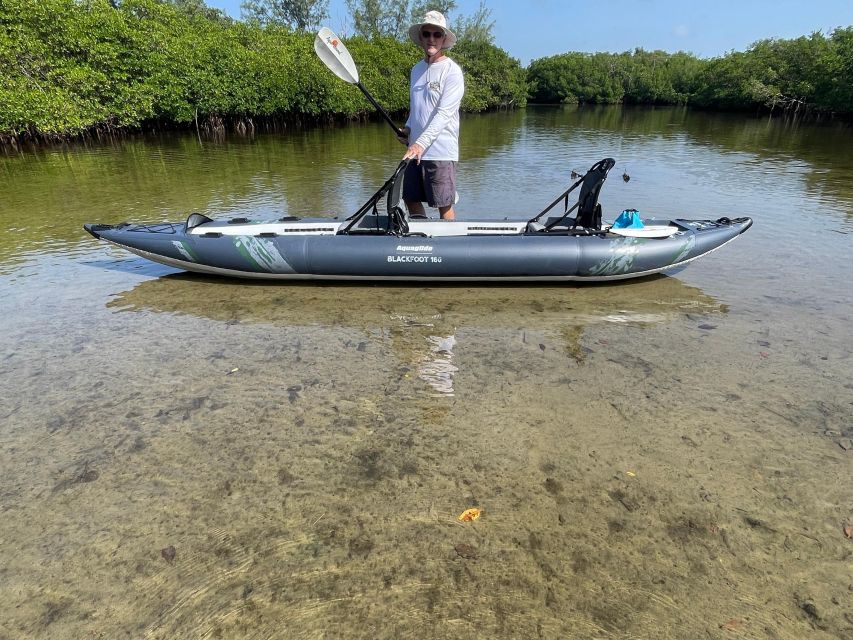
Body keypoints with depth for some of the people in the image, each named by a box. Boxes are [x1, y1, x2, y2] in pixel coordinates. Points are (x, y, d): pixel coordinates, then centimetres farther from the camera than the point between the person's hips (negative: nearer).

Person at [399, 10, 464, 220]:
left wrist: (422, 143, -25)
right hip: (415, 149, 7)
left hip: (441, 151, -7)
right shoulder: (416, 69, 15)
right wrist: (408, 128, 6)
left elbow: (444, 113, -16)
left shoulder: (452, 71, -6)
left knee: (444, 205, -2)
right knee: (411, 199, 12)